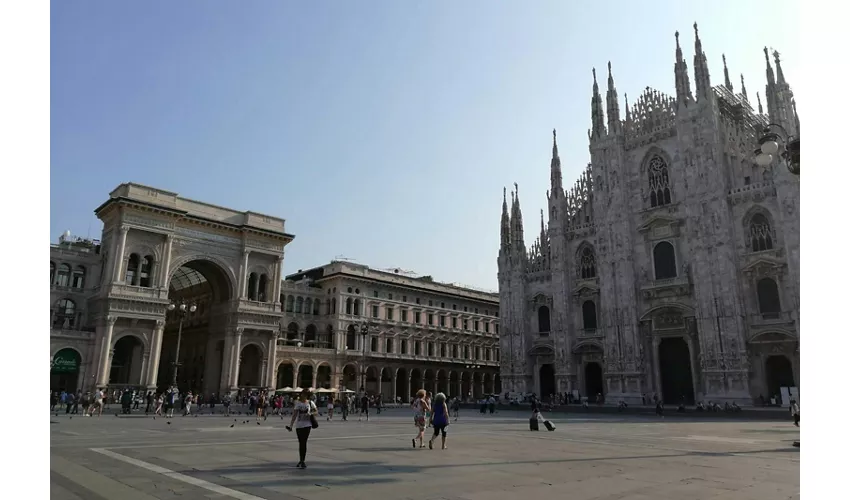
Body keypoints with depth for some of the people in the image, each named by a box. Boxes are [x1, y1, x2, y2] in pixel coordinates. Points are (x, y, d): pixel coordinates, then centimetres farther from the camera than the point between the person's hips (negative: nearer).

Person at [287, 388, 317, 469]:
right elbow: (294, 415, 4)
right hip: (298, 425, 2)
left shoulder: (310, 403, -1)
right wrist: (290, 425, -2)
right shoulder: (298, 403, 3)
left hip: (307, 425, -2)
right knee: (301, 443, 8)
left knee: (304, 442, -7)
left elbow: (316, 411, 7)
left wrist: (311, 413, -13)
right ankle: (301, 460, 21)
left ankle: (302, 461, -1)